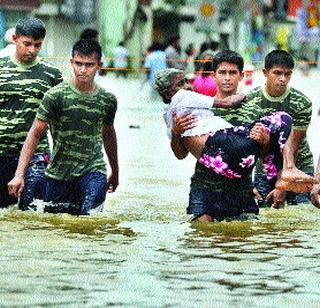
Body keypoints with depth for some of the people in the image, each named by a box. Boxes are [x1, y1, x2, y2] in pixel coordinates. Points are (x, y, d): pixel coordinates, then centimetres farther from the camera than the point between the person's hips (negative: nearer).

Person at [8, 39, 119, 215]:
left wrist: (115, 171, 34)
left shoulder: (107, 100, 5)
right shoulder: (55, 96, -7)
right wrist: (19, 175, -13)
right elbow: (35, 134, -6)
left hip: (93, 170, 1)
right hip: (58, 174, -1)